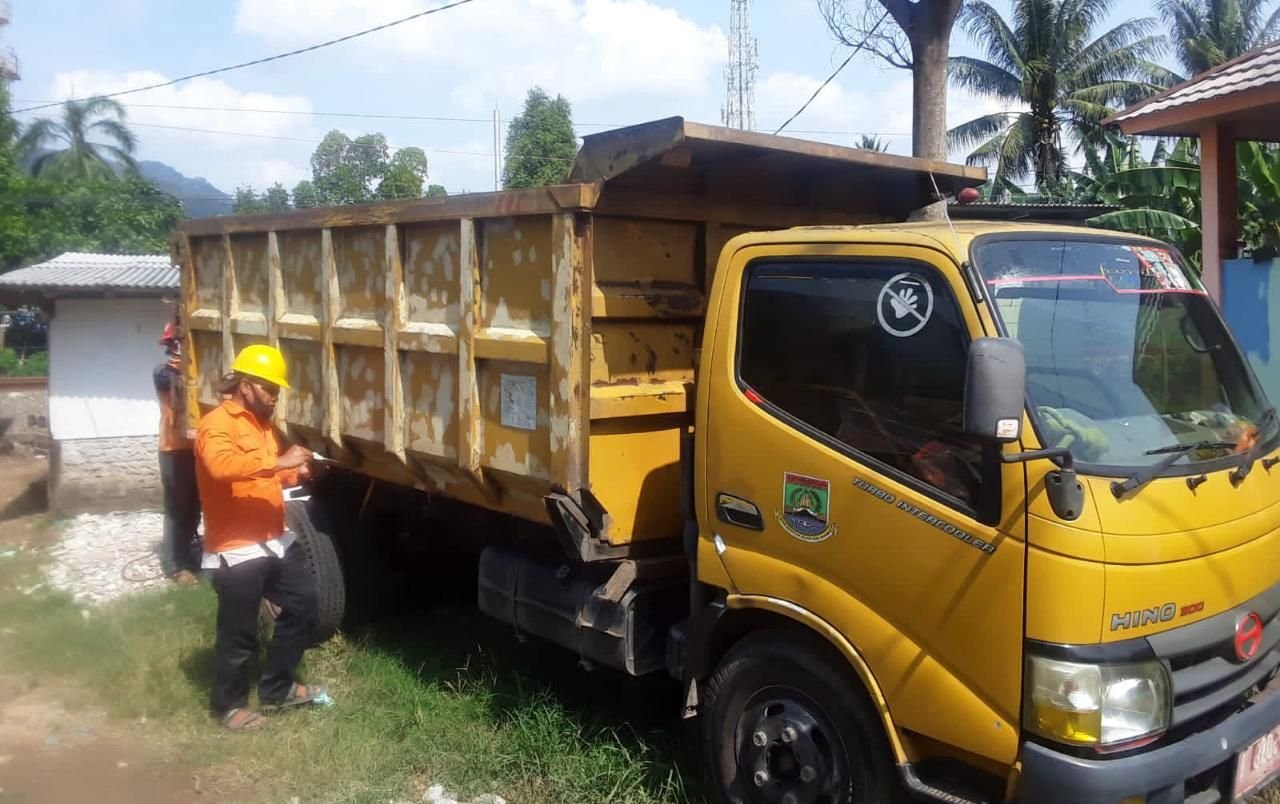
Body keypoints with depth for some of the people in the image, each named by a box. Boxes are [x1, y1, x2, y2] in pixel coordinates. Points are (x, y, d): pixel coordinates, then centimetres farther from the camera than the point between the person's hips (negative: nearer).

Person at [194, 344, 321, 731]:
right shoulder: (216, 424, -15)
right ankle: (230, 705, 23)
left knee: (302, 605, 16)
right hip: (237, 549, -9)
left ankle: (276, 688, 30)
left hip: (275, 540, 9)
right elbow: (222, 466, -35)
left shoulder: (260, 421, 15)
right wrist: (279, 461, -35)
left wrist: (295, 474, 8)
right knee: (238, 634, 2)